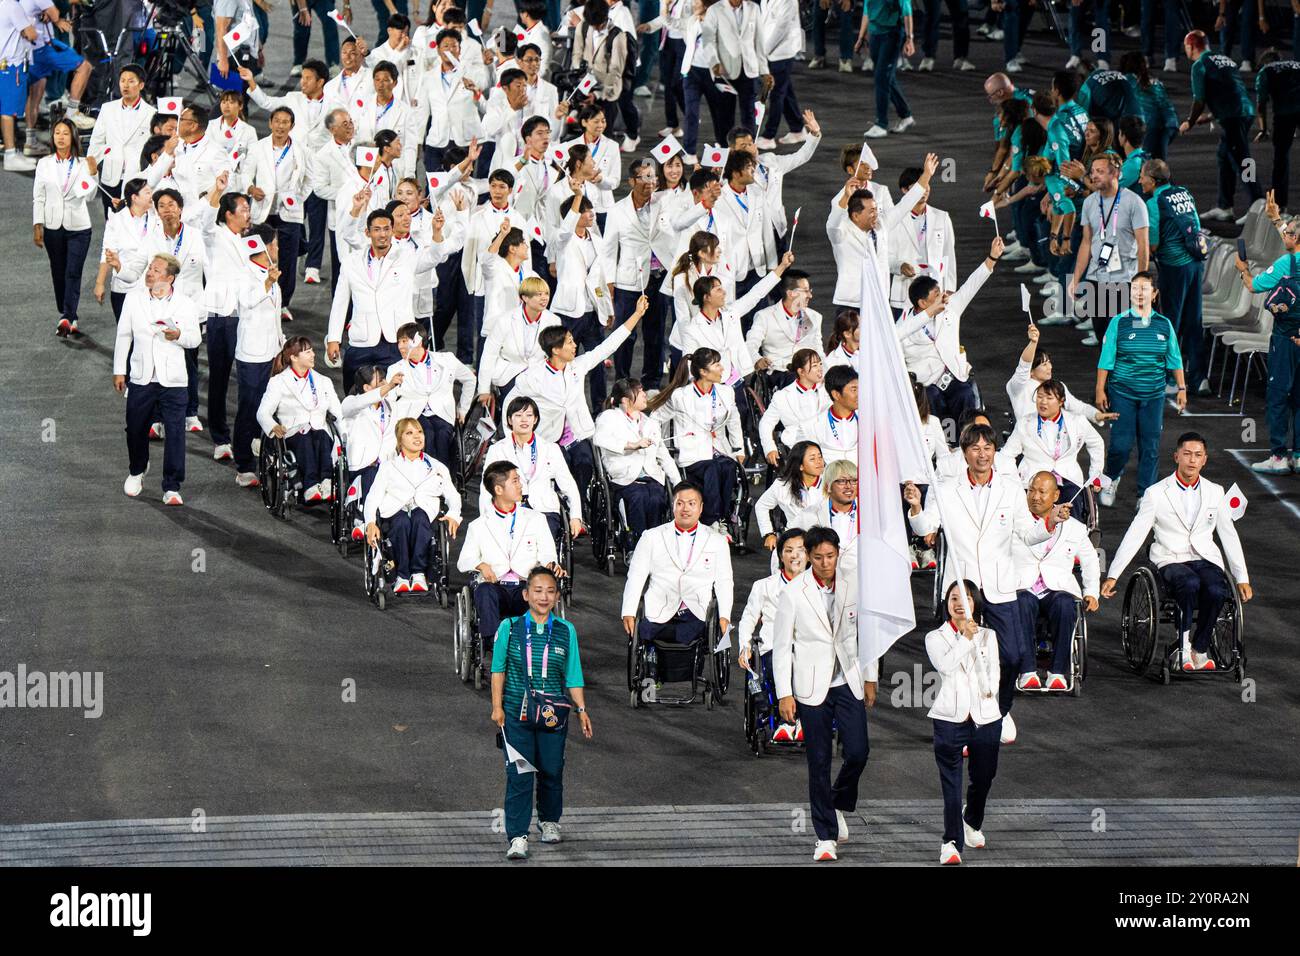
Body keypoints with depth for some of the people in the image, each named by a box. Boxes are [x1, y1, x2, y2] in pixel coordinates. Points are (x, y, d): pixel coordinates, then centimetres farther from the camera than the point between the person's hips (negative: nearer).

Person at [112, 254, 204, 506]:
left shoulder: (185, 304, -2)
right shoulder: (134, 298, 2)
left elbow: (195, 338, 4)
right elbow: (124, 335, 8)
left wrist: (179, 336, -19)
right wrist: (119, 370, 7)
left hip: (172, 380, -2)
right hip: (141, 378, 2)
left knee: (175, 433, -8)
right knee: (136, 429, 12)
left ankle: (172, 488, -1)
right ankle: (137, 471, 40)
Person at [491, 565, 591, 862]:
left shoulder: (566, 631, 2)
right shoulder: (510, 628, -1)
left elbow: (573, 676, 7)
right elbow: (498, 669, 6)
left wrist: (581, 709, 0)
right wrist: (497, 706, 1)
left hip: (553, 714, 2)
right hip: (517, 714, -2)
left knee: (552, 771, 12)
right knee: (519, 776, -7)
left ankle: (549, 820, 36)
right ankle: (518, 836, -5)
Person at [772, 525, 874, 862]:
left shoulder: (854, 586, 2)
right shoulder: (793, 593, -6)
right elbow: (781, 646, -4)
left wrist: (870, 678, 11)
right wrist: (784, 694, -8)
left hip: (848, 683, 2)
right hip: (812, 688, -2)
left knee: (858, 752, -7)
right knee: (819, 762, 0)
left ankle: (839, 805, 24)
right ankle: (826, 837, 7)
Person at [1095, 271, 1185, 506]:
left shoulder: (1163, 325, 5)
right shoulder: (1119, 323, -3)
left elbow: (1174, 359, 11)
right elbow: (1106, 360, -1)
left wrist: (1182, 388, 9)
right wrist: (1100, 390, -3)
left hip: (1153, 395, 2)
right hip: (1123, 394, -2)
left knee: (1150, 447, 3)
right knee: (1121, 444, -5)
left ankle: (1145, 495, 12)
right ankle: (1112, 479, 24)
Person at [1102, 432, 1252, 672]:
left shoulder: (1215, 492, 12)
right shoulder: (1156, 494, 2)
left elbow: (1229, 536, 16)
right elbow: (1133, 536, 1)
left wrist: (1242, 579, 12)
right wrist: (1112, 576, -4)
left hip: (1206, 560, 3)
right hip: (1171, 561, -3)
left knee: (1216, 591, -32)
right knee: (1190, 584, -38)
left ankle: (1199, 650, -16)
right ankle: (1184, 649, -26)